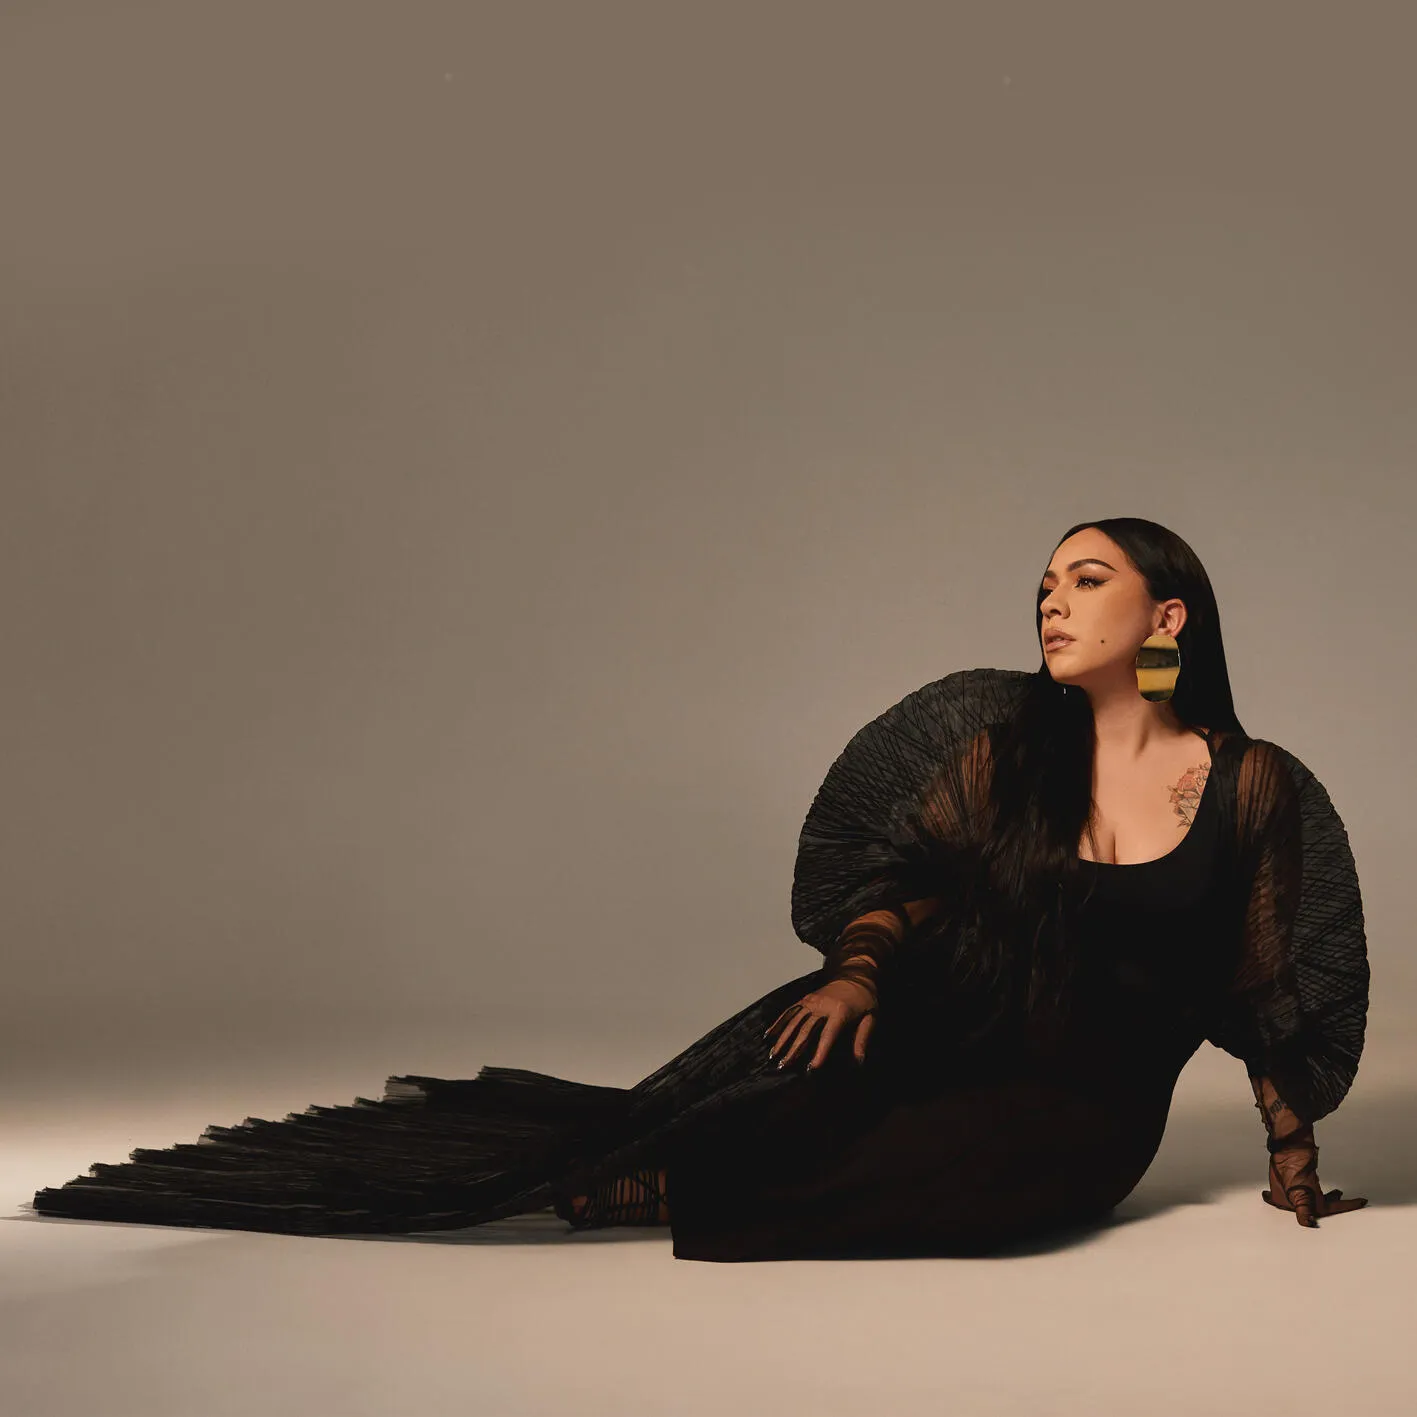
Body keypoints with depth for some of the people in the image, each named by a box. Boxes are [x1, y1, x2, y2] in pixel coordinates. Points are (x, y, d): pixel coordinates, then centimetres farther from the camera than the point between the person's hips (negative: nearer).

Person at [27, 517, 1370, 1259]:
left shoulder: (1257, 788, -1)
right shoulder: (1004, 741, 4)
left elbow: (1266, 985, 5)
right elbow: (906, 870, 6)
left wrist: (1294, 1153, 5)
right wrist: (857, 970, -14)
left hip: (1089, 1092, -2)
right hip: (947, 1011, 3)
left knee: (1005, 1160, -35)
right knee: (795, 1083, -27)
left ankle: (640, 1194, -29)